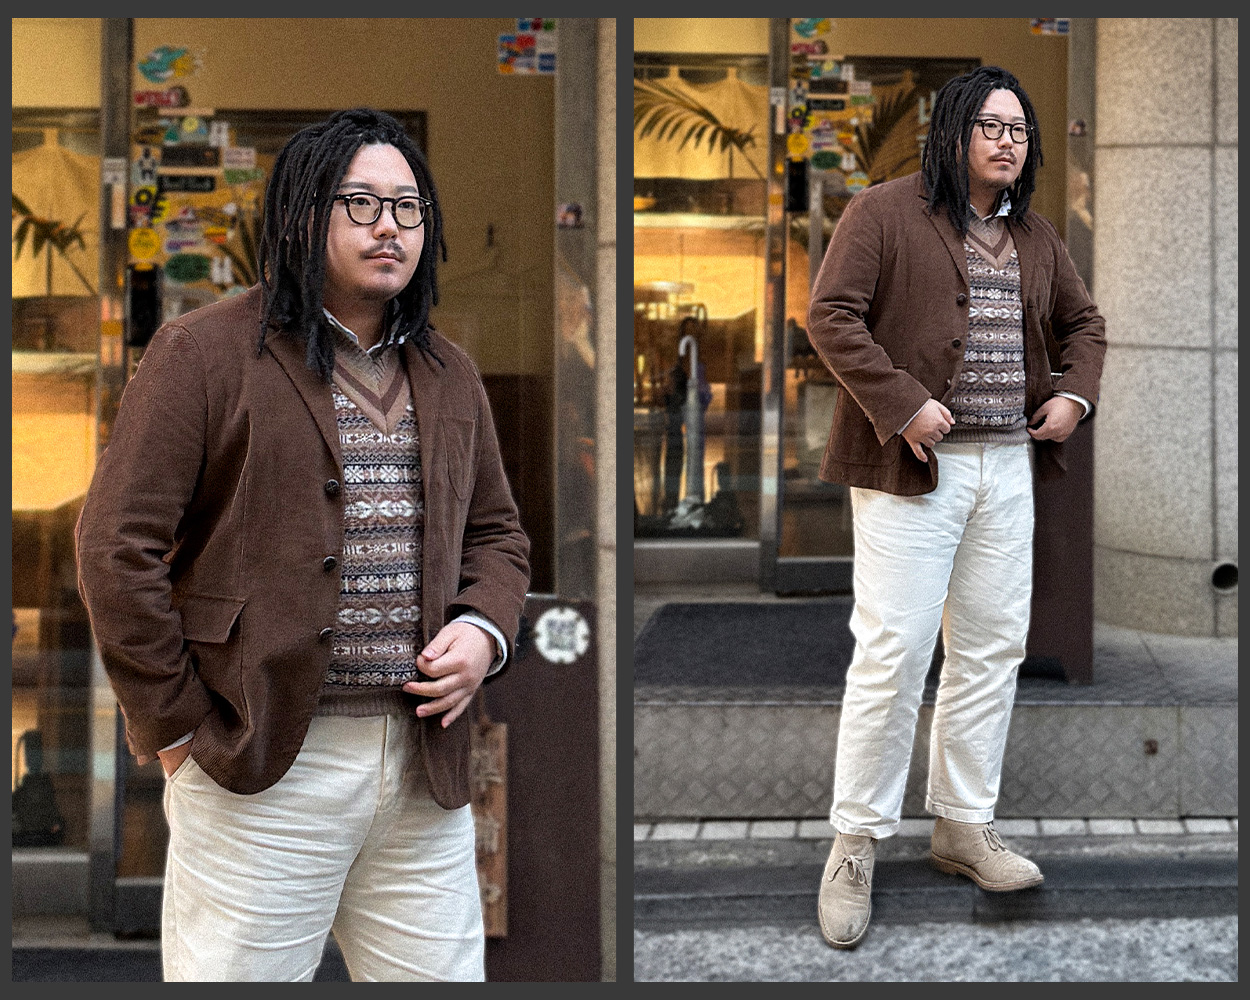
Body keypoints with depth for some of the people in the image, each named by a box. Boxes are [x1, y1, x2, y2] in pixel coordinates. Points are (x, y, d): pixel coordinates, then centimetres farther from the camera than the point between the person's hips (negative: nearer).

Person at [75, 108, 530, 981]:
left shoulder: (450, 374, 15)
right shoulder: (204, 352, -5)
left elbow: (497, 530, 23)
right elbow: (116, 548, -8)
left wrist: (483, 630, 2)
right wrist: (178, 722, -8)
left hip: (427, 768, 6)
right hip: (261, 773, -5)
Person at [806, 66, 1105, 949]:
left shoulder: (1035, 236, 15)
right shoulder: (885, 213, -6)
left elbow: (1082, 319, 28)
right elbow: (831, 313, -13)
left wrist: (1077, 393, 10)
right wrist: (901, 404, -18)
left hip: (1009, 468, 7)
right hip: (913, 468, -7)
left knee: (992, 650, 10)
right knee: (893, 654, -8)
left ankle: (964, 826, 23)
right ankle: (857, 845, 3)